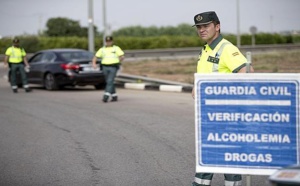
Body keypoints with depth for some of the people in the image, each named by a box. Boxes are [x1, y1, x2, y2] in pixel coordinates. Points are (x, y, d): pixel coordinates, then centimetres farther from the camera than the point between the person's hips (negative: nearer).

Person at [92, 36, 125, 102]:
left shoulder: (116, 48, 4)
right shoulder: (102, 49, 10)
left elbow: (122, 57, -2)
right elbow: (95, 57, 7)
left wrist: (119, 61, -18)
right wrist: (94, 63, -10)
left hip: (113, 67, -4)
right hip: (105, 67, 4)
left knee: (110, 81, -15)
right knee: (109, 82, 9)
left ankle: (106, 97, -21)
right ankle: (114, 96, 21)